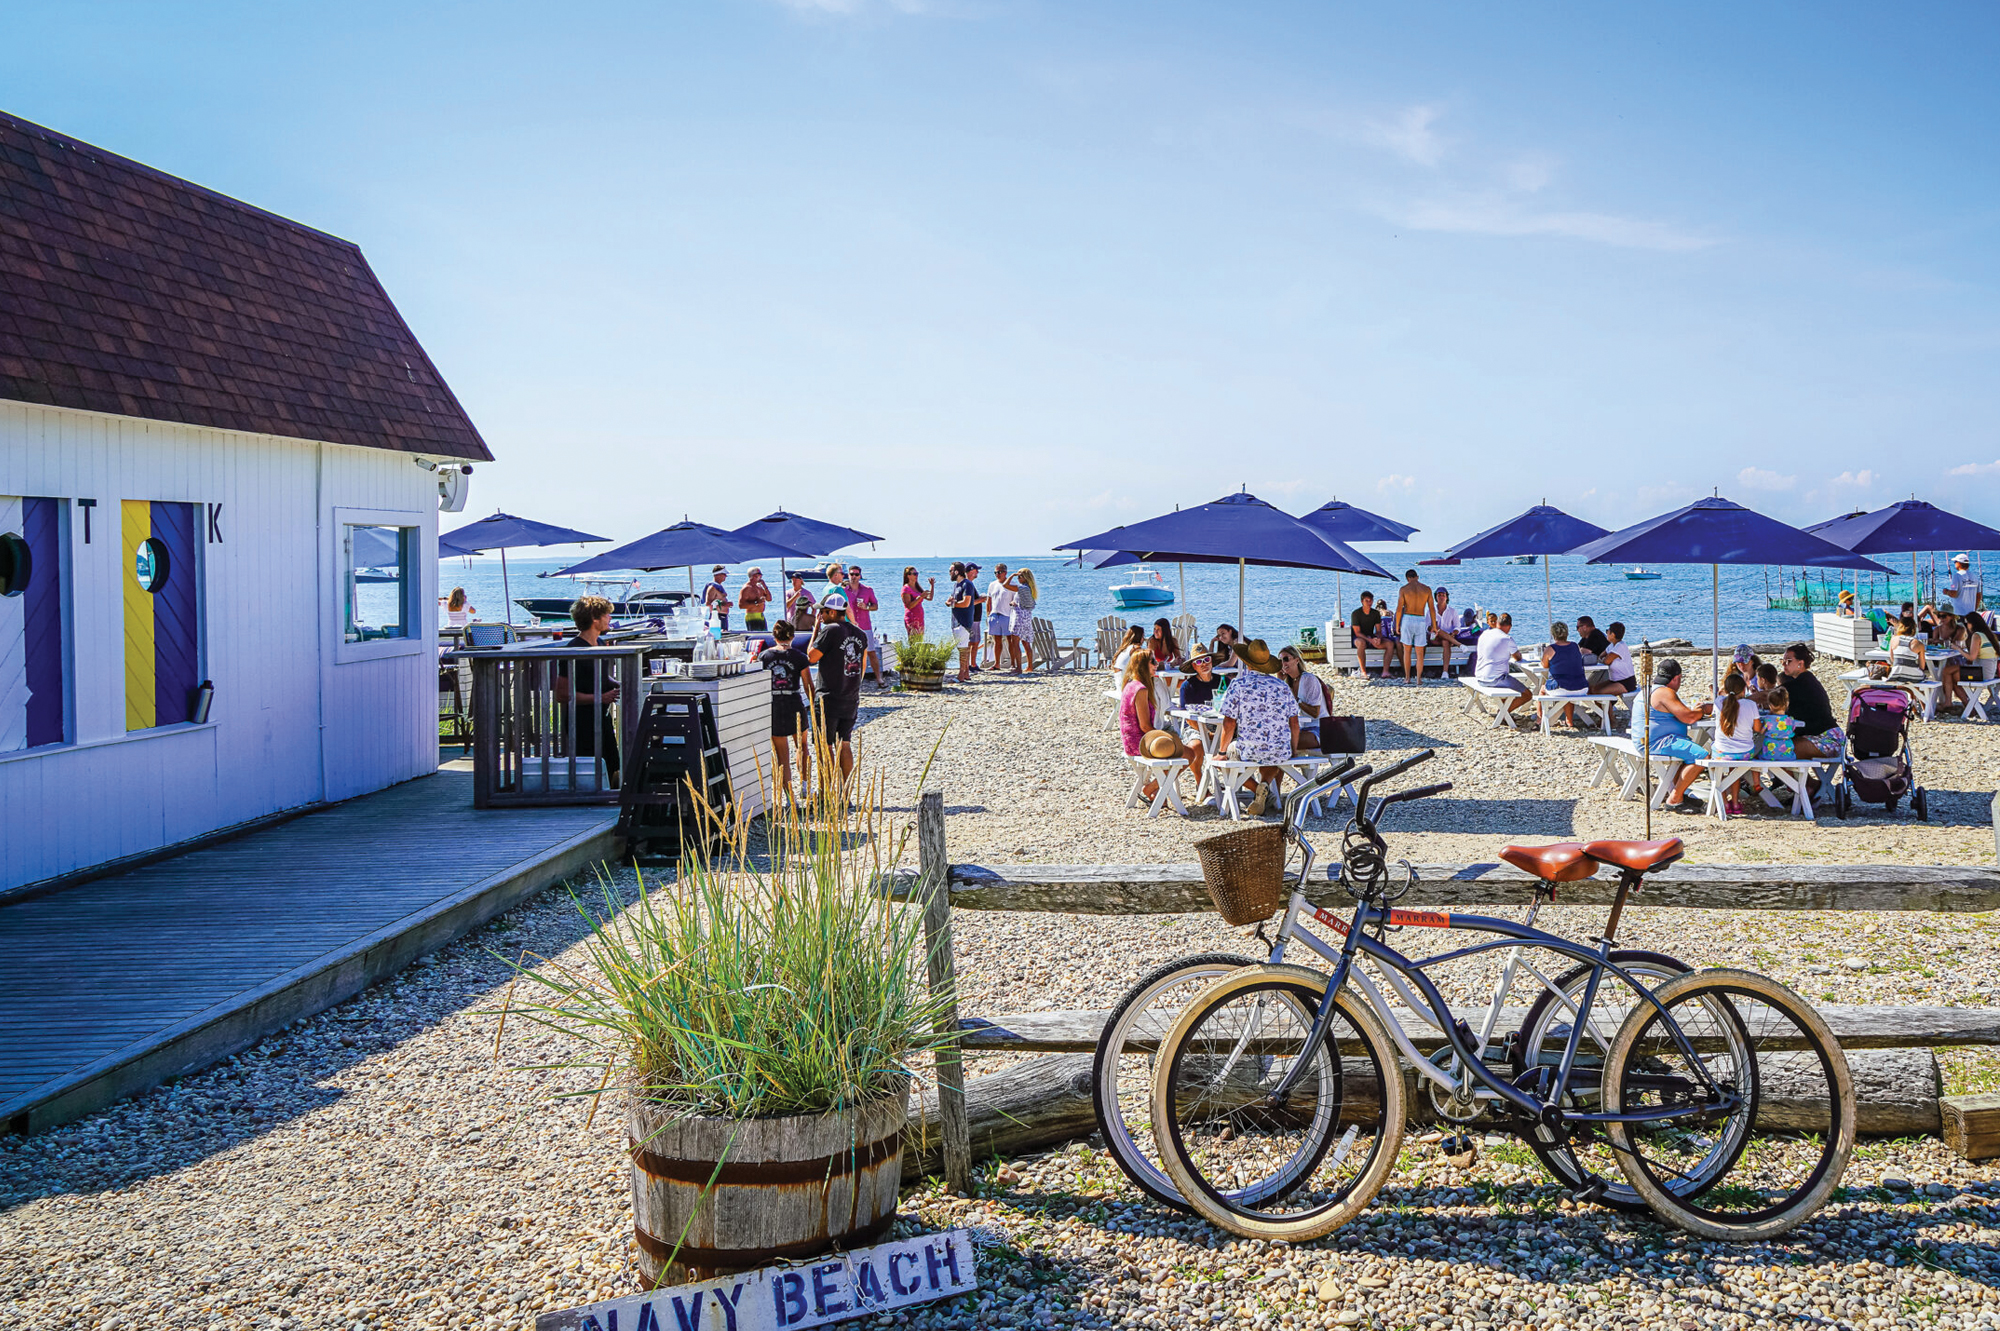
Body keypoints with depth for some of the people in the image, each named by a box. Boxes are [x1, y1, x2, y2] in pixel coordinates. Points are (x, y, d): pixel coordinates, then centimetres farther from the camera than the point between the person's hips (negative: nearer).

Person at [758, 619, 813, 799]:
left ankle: (788, 795, 10)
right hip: (795, 706, -1)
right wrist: (814, 709, 6)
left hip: (773, 708, 1)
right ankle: (804, 785, 19)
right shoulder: (799, 657, -5)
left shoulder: (764, 656, 0)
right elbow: (809, 686, -5)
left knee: (782, 756, 10)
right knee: (803, 745, 25)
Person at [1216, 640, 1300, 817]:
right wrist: (1293, 750, 22)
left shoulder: (1238, 685, -5)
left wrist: (1222, 752, 5)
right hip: (1280, 752, 3)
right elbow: (1294, 723, 8)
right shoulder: (1282, 686, 7)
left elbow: (1229, 724, -7)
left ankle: (1262, 789, 16)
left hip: (1248, 751, -3)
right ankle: (1266, 784, 8)